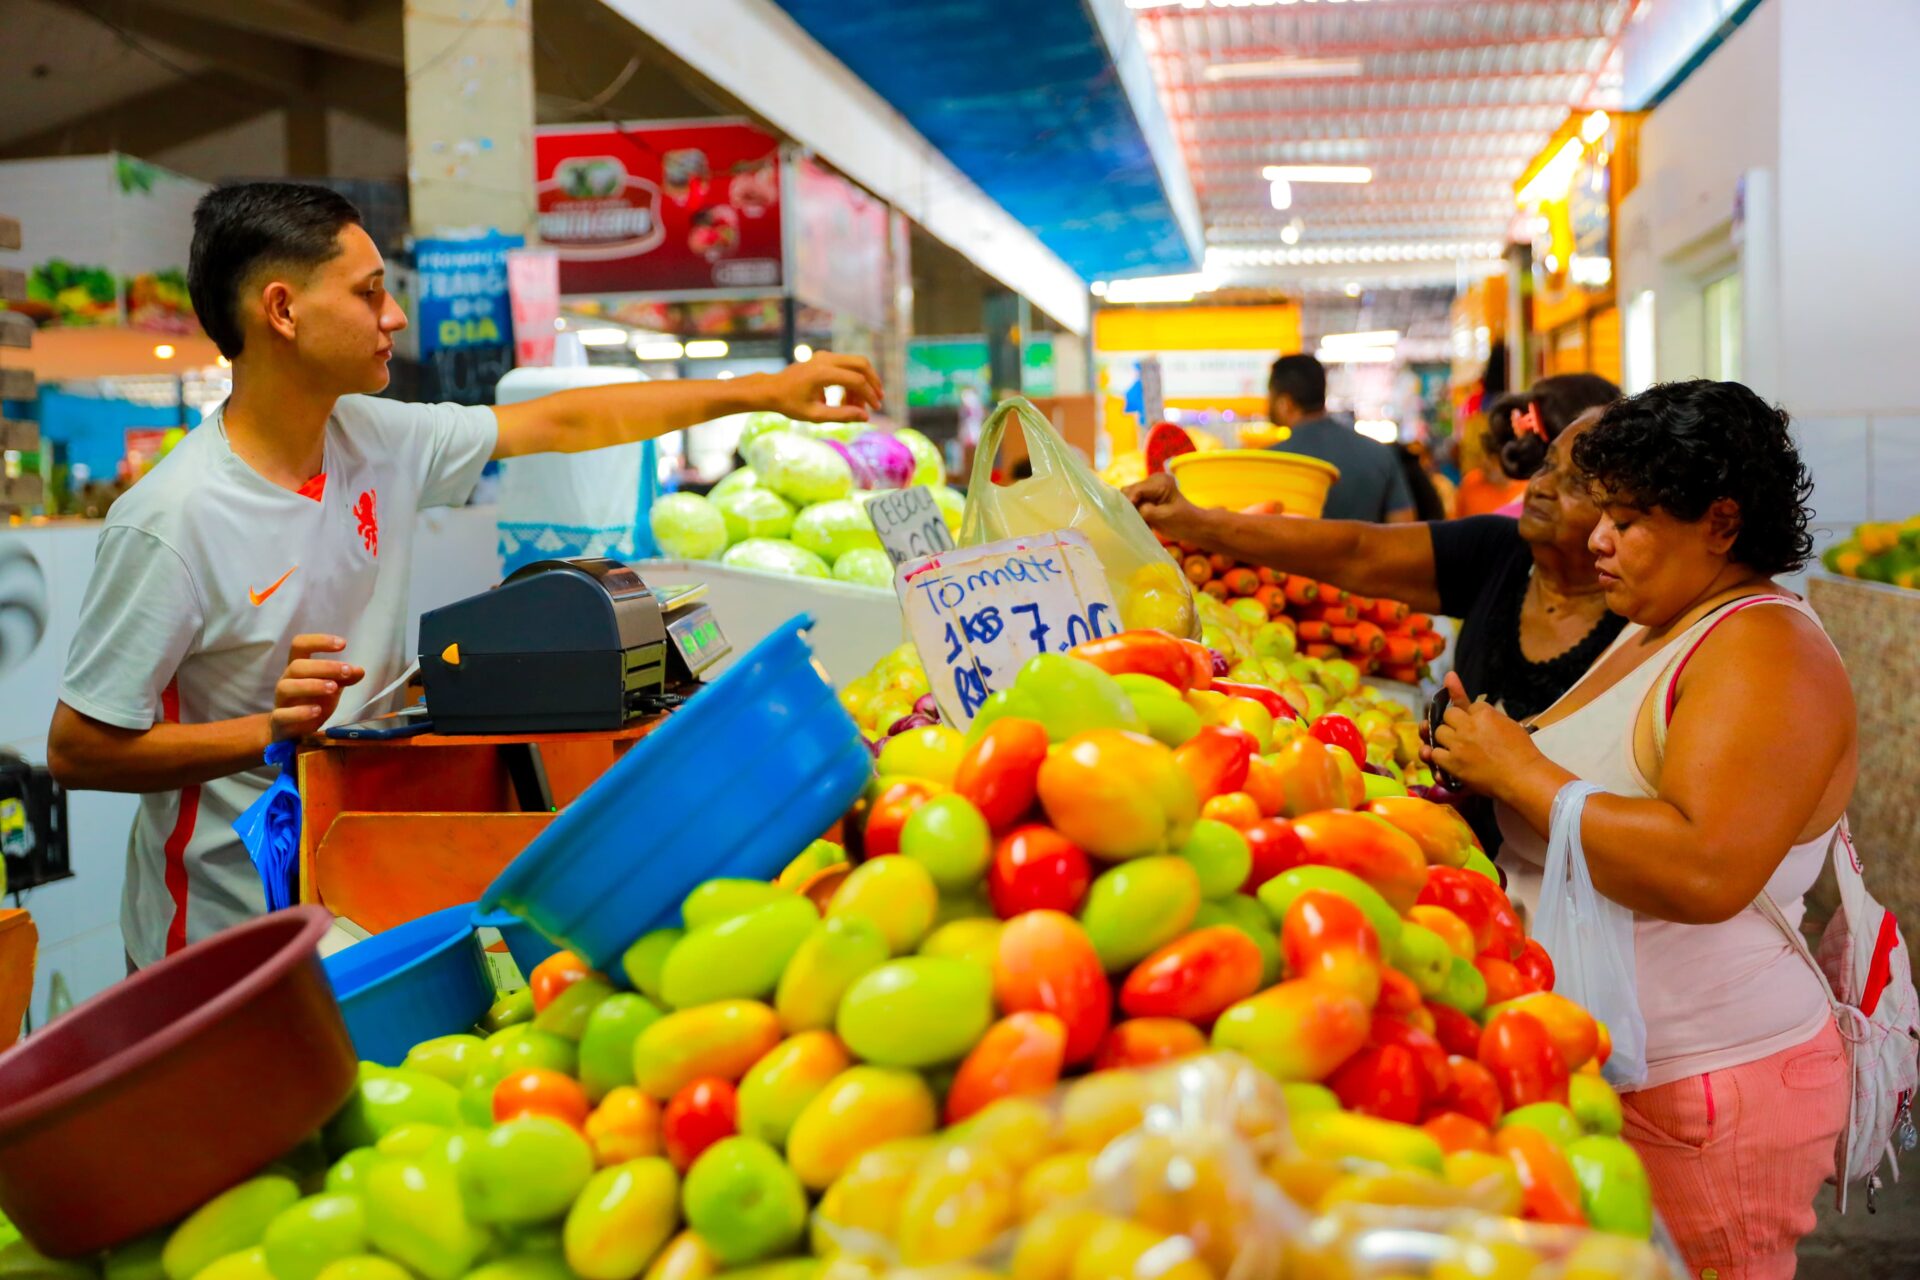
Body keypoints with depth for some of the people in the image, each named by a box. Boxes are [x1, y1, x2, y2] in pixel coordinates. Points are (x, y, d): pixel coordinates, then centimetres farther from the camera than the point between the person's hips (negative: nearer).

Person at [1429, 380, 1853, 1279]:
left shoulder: (1764, 652, -16)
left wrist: (1520, 773, -21)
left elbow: (1705, 873, -30)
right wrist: (1480, 760, 5)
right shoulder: (1656, 633, 14)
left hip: (1706, 1091, -8)